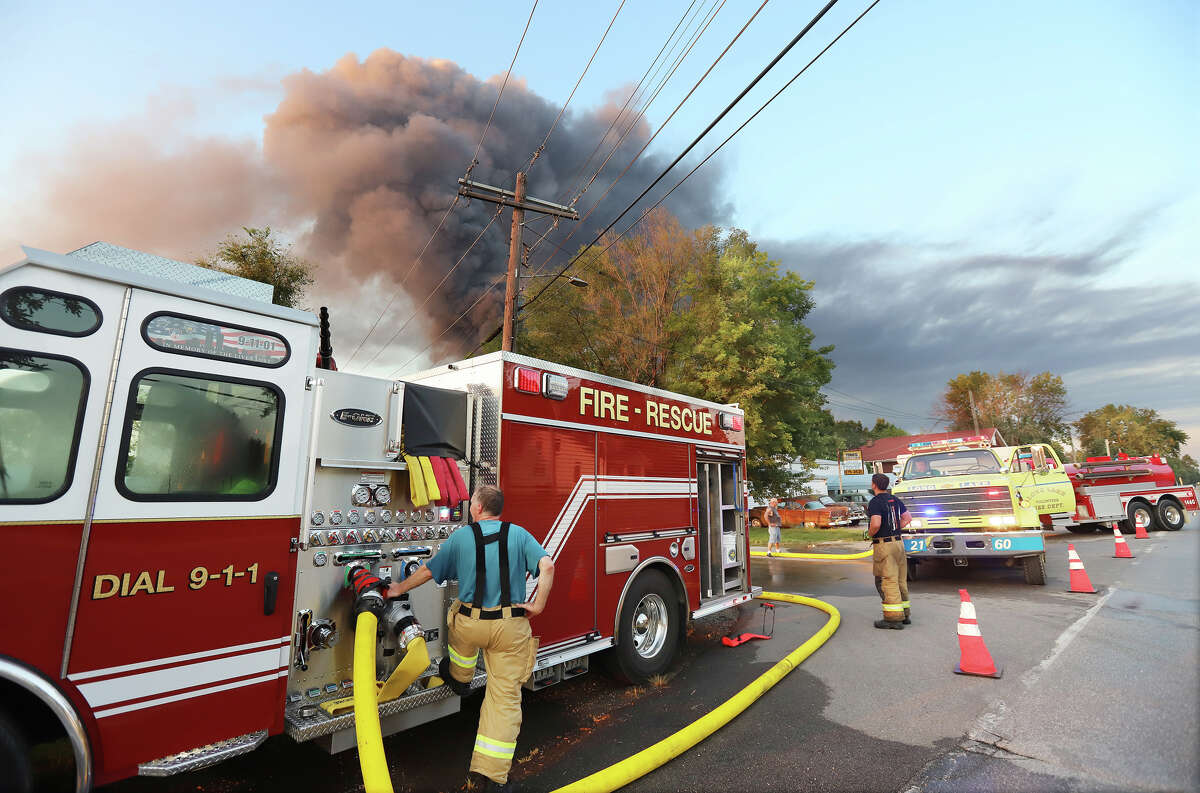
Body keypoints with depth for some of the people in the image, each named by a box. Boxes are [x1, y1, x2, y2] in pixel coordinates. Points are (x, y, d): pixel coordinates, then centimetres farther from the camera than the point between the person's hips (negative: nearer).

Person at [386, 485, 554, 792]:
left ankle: (459, 677, 58)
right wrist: (537, 605, -8)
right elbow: (546, 566, -15)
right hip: (511, 628, 0)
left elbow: (428, 571, 8)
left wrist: (399, 589, 24)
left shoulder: (461, 537, -2)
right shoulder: (519, 534, -2)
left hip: (471, 624, 1)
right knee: (506, 694, 9)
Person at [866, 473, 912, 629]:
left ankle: (894, 618, -3)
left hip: (883, 545, -9)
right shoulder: (895, 500, 11)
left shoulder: (875, 502, -15)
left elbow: (876, 524, -26)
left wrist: (870, 533, -7)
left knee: (887, 581, -4)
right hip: (898, 542, 9)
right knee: (900, 580, 16)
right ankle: (904, 615, 25)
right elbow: (908, 518, 15)